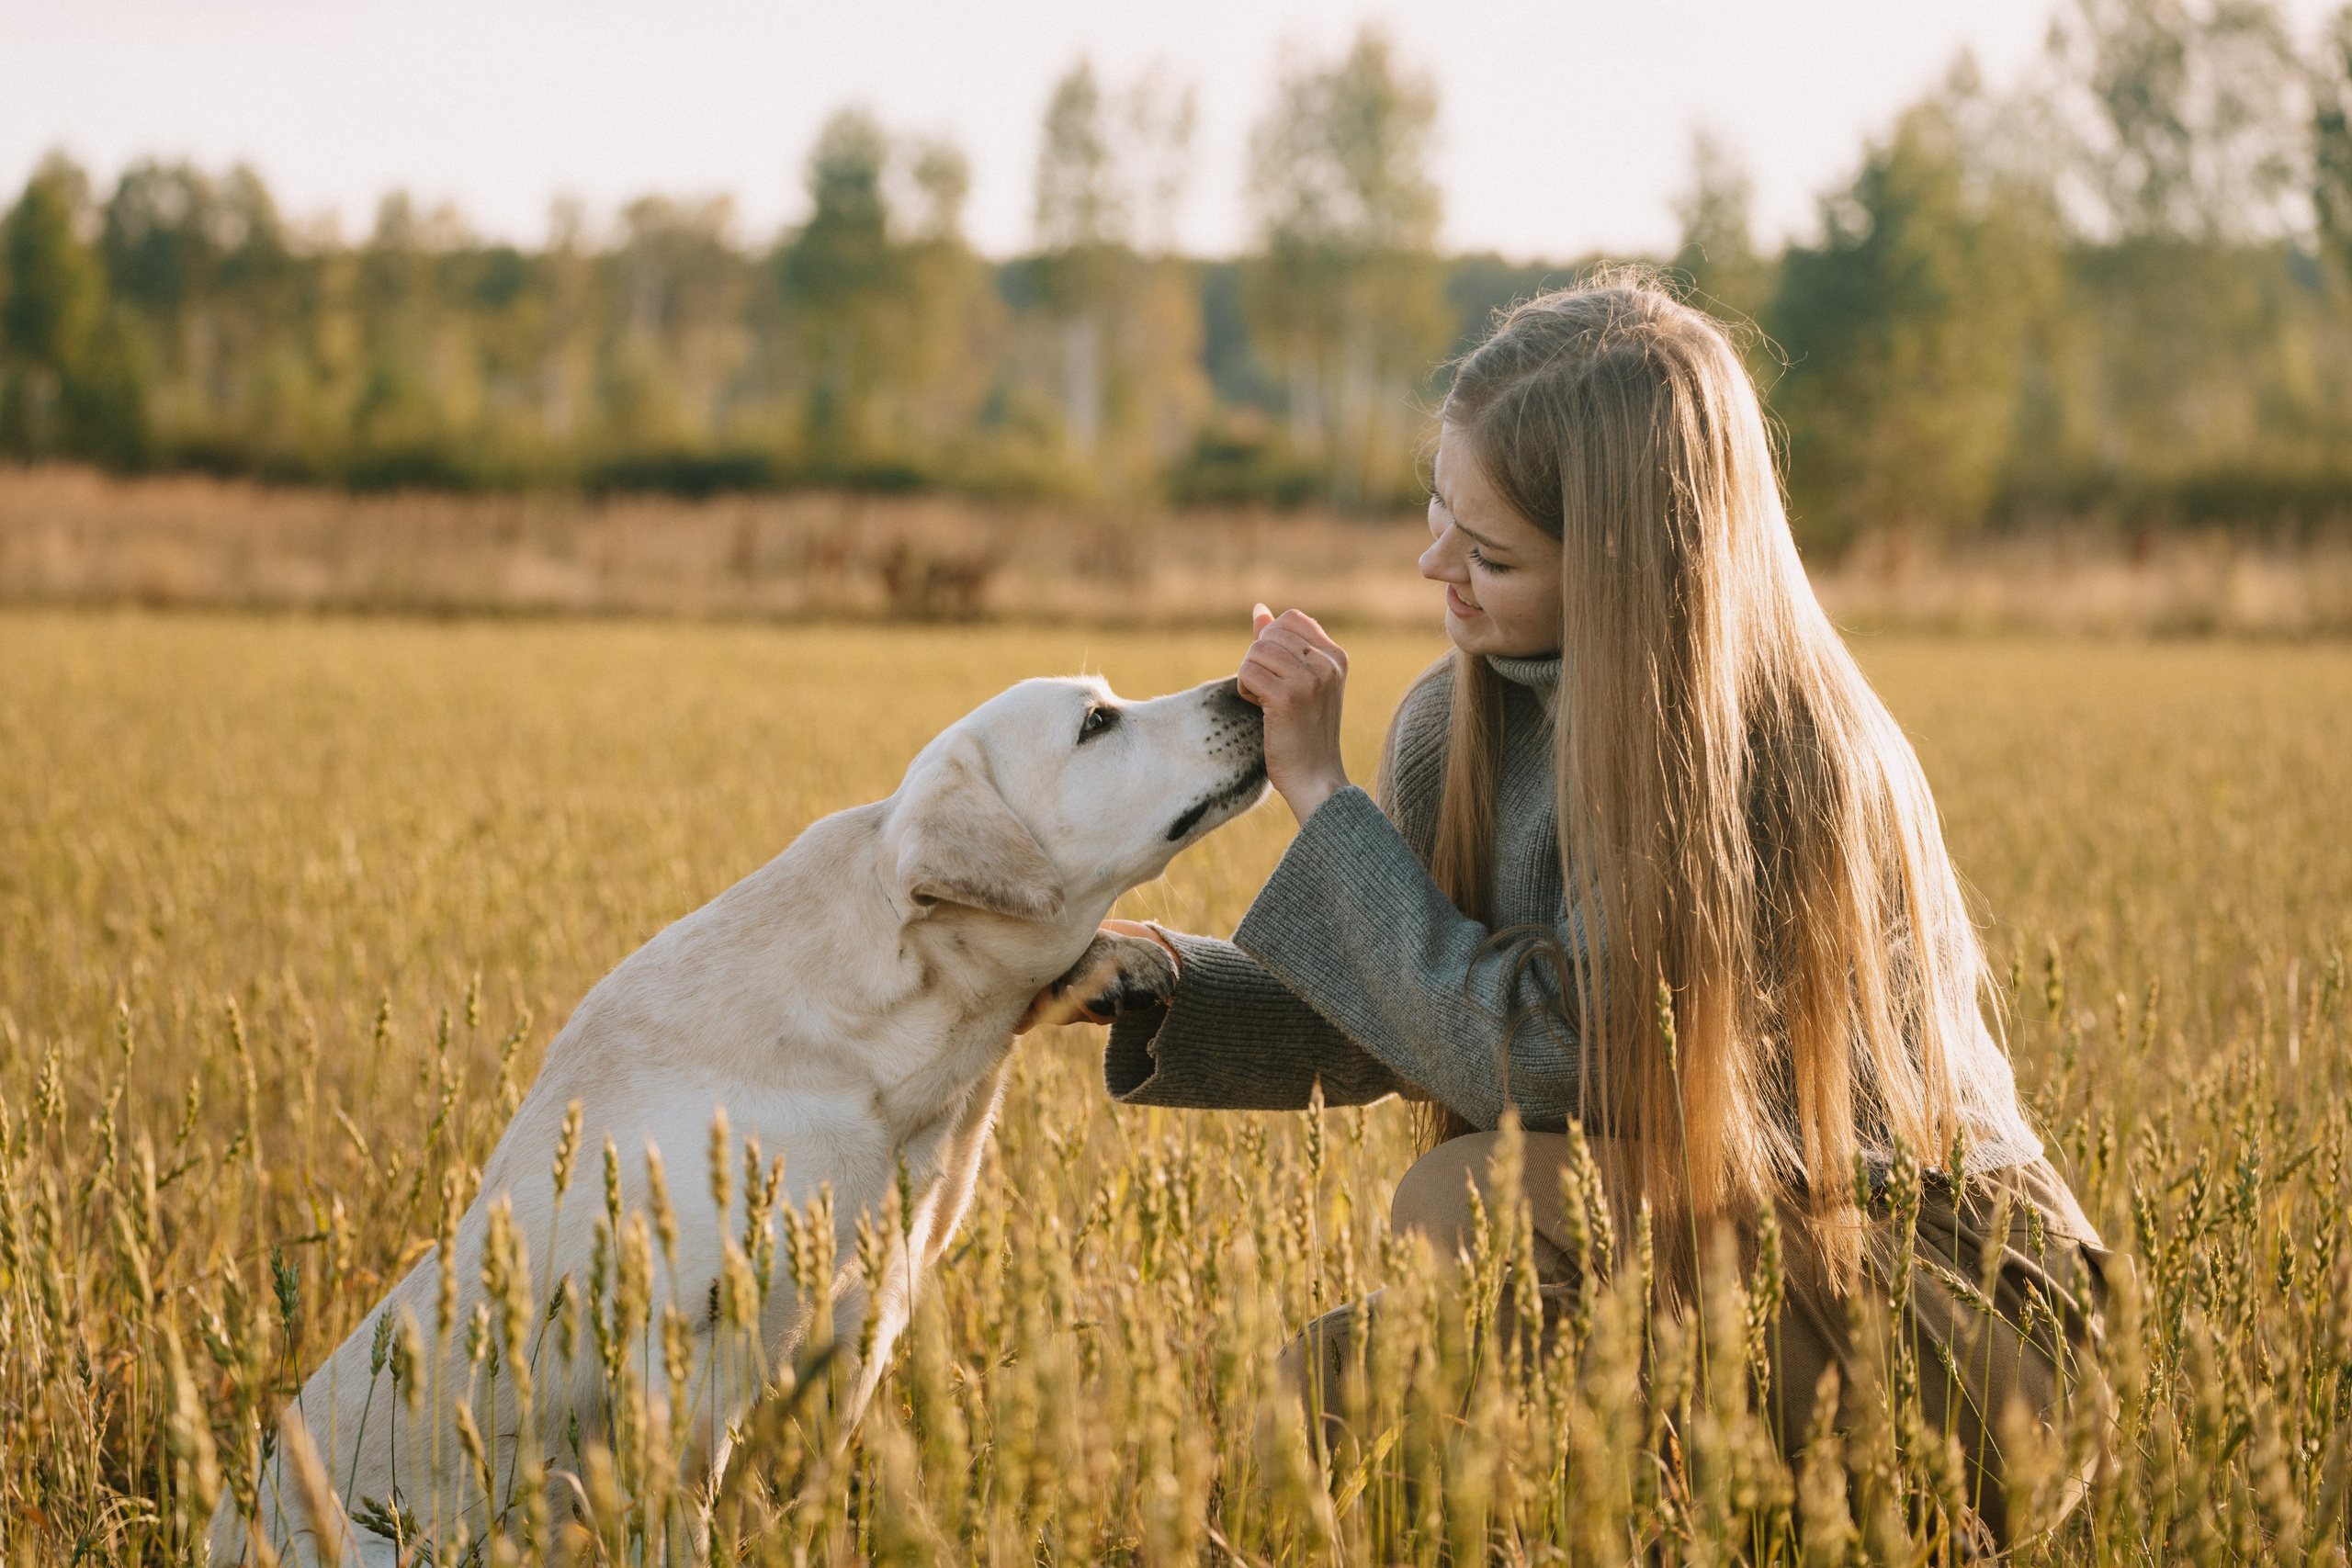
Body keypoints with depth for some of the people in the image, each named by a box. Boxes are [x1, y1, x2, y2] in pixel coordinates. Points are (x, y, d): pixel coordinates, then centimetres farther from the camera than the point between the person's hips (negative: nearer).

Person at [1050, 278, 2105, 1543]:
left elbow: (1525, 1055, -22)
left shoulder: (1779, 763, -24)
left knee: (1468, 1208, -26)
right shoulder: (1459, 725, -1)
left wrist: (1322, 794, -16)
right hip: (1706, 1252, 7)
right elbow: (1378, 1036, 6)